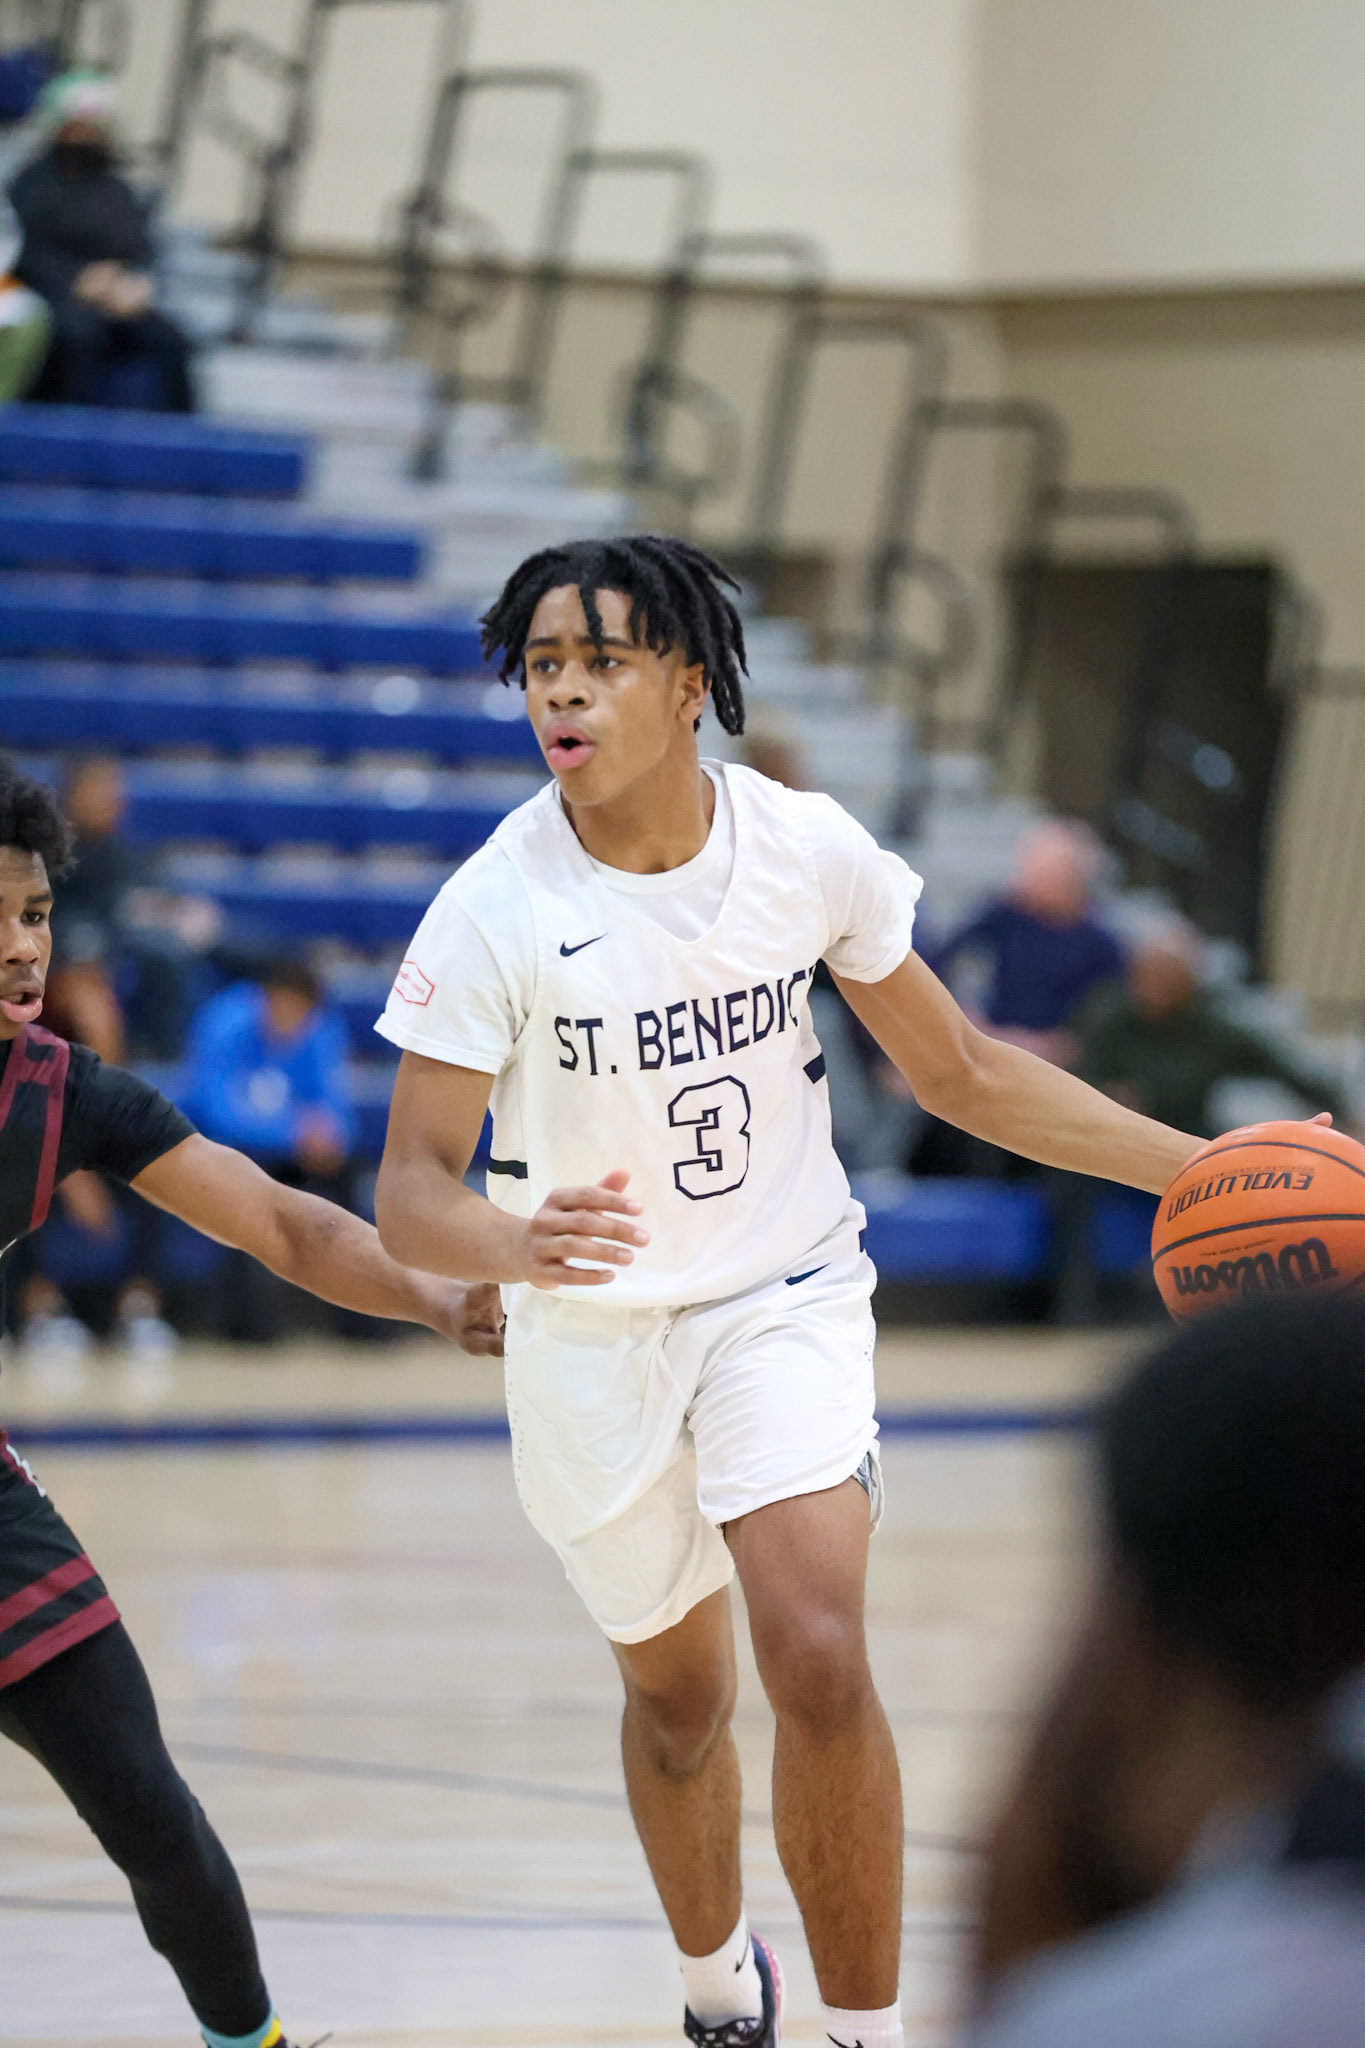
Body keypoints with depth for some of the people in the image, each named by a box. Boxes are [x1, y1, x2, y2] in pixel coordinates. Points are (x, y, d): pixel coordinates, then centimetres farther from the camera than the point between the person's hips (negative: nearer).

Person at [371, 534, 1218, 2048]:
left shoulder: (808, 850, -13)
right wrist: (515, 1243, -44)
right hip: (590, 1330, 0)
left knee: (818, 1660, -22)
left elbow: (957, 1072, 1)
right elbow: (409, 1192, -20)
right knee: (677, 1697, 15)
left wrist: (1204, 1171, -4)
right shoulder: (497, 906, -19)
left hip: (784, 1295, 0)